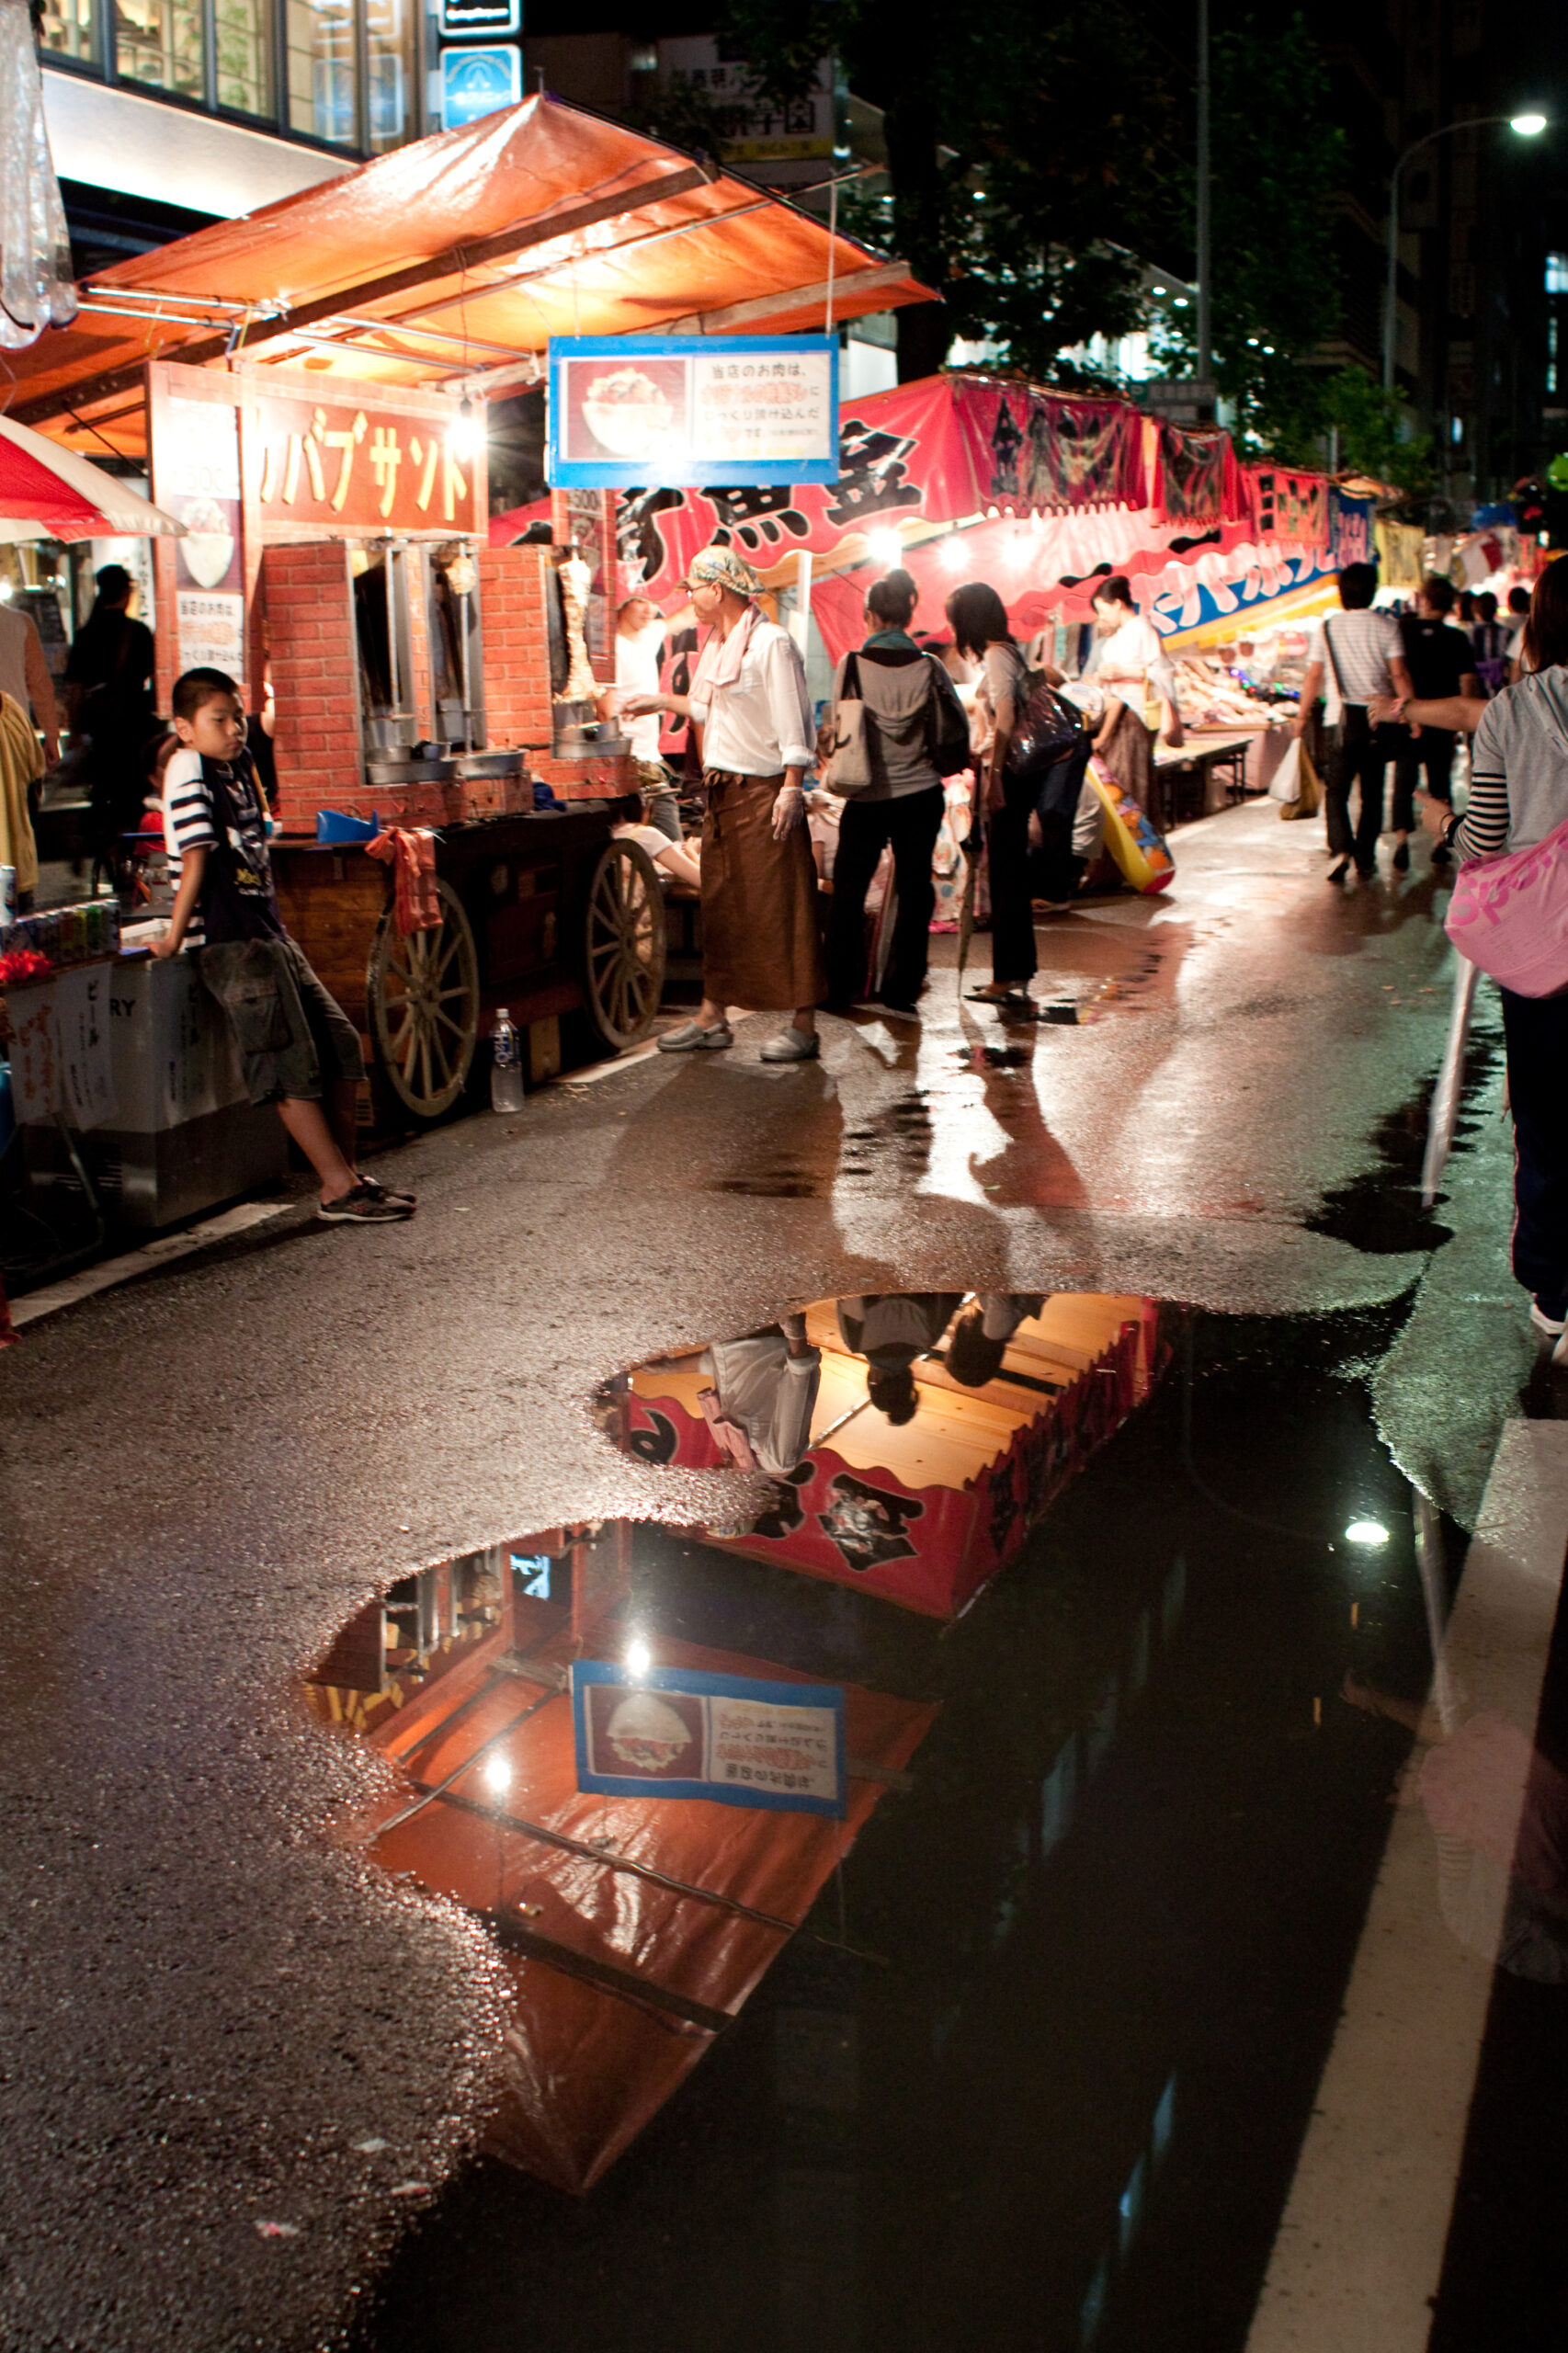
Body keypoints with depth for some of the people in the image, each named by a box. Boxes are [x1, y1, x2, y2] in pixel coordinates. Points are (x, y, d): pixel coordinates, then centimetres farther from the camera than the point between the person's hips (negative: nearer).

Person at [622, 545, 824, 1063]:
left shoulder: (771, 642, -13)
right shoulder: (719, 646, 15)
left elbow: (793, 724, -17)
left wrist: (791, 789, -22)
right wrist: (662, 702, 36)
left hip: (764, 793, -9)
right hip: (721, 793, 9)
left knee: (782, 909, -6)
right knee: (721, 907, 13)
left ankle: (803, 1026, -1)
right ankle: (712, 1018, 21)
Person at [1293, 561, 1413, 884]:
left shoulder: (1327, 627, 2)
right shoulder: (1386, 625, 0)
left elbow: (1313, 676, 2)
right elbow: (1398, 674, -6)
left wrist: (1303, 716, 11)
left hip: (1345, 716, -1)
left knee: (1336, 788, 2)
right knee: (1372, 791, 9)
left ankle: (1341, 848, -21)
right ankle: (1365, 860, 10)